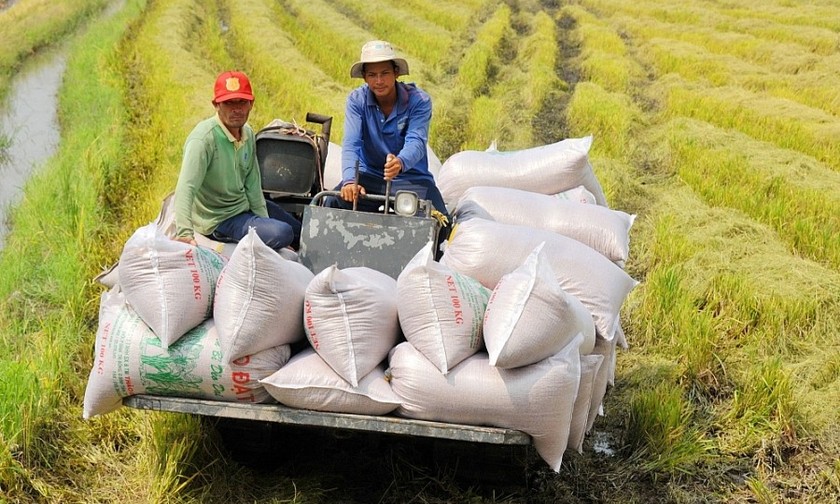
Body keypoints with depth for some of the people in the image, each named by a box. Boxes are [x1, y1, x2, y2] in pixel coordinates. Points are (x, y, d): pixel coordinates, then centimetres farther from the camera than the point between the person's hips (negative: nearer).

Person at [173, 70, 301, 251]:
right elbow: (186, 188, -36)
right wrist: (185, 233, -48)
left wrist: (264, 221, -1)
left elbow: (252, 184, 3)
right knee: (283, 234, -25)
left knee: (299, 231, 20)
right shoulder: (203, 139, -27)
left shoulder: (248, 133, -2)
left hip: (246, 205, 8)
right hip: (219, 220, -8)